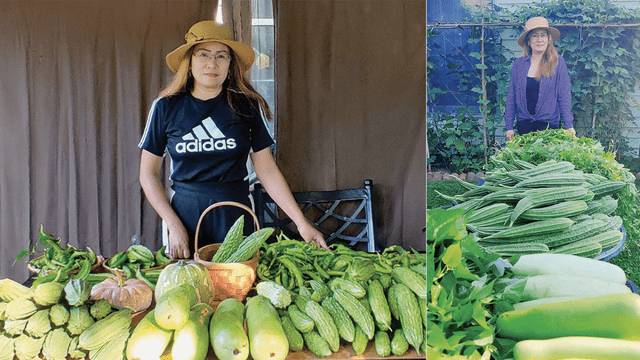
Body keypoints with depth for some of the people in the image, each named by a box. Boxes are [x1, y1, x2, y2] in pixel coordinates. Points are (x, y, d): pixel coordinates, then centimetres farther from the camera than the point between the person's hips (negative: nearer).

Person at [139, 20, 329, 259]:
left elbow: (268, 170, 1)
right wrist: (174, 225, -6)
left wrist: (301, 223, -5)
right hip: (185, 214, 0)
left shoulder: (247, 107, 0)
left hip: (236, 216, 0)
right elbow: (148, 174, 4)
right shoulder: (166, 107, 0)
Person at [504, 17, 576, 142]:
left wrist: (569, 126, -7)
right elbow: (511, 97, 8)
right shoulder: (519, 64, 5)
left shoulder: (558, 63, 0)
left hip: (548, 124, -2)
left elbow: (564, 96, -1)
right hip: (523, 125, 2)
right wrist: (509, 127, 4)